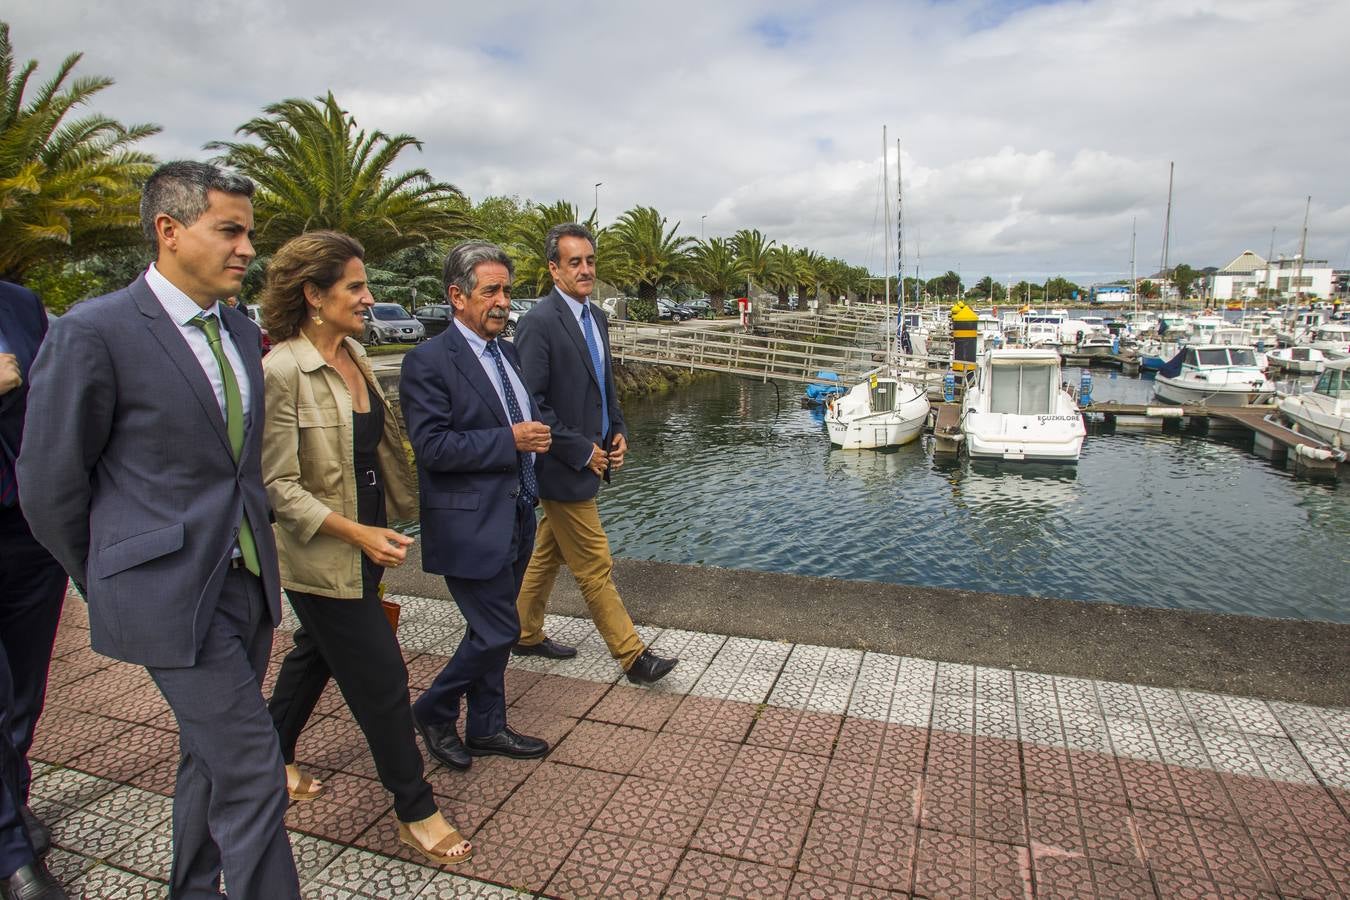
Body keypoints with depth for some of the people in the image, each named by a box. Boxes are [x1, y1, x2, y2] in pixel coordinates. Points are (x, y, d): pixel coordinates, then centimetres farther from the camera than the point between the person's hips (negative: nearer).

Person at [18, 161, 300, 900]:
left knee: (210, 754, 21)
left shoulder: (240, 331, 8)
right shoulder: (93, 332, -13)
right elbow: (49, 484, -7)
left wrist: (254, 547, 14)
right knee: (250, 773, -2)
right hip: (173, 593, -7)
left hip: (247, 582, 7)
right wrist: (108, 587, 2)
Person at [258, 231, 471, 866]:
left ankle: (273, 760, 50)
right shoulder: (283, 370, -21)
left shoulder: (353, 354, 3)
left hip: (368, 546, 8)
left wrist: (404, 506, 13)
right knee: (381, 677, 1)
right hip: (324, 559, -8)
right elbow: (278, 485, -20)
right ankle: (416, 813, 19)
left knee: (315, 655, 25)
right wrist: (359, 533, -25)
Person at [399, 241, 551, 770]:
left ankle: (486, 728, 34)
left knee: (493, 631, 18)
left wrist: (536, 439, 3)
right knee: (497, 632, -2)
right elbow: (432, 447, -22)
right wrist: (510, 441, -21)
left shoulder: (507, 351, 11)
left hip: (515, 517, 8)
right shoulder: (428, 362, -14)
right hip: (471, 523, -8)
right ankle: (432, 712, 24)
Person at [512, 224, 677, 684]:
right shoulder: (539, 322, -17)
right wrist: (581, 451, -17)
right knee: (595, 567, 1)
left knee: (547, 554, 21)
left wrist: (617, 431, 6)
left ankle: (526, 634, 37)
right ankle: (632, 656, 12)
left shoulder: (596, 316, 9)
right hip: (564, 468, -9)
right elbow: (530, 403, -20)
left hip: (590, 457, 9)